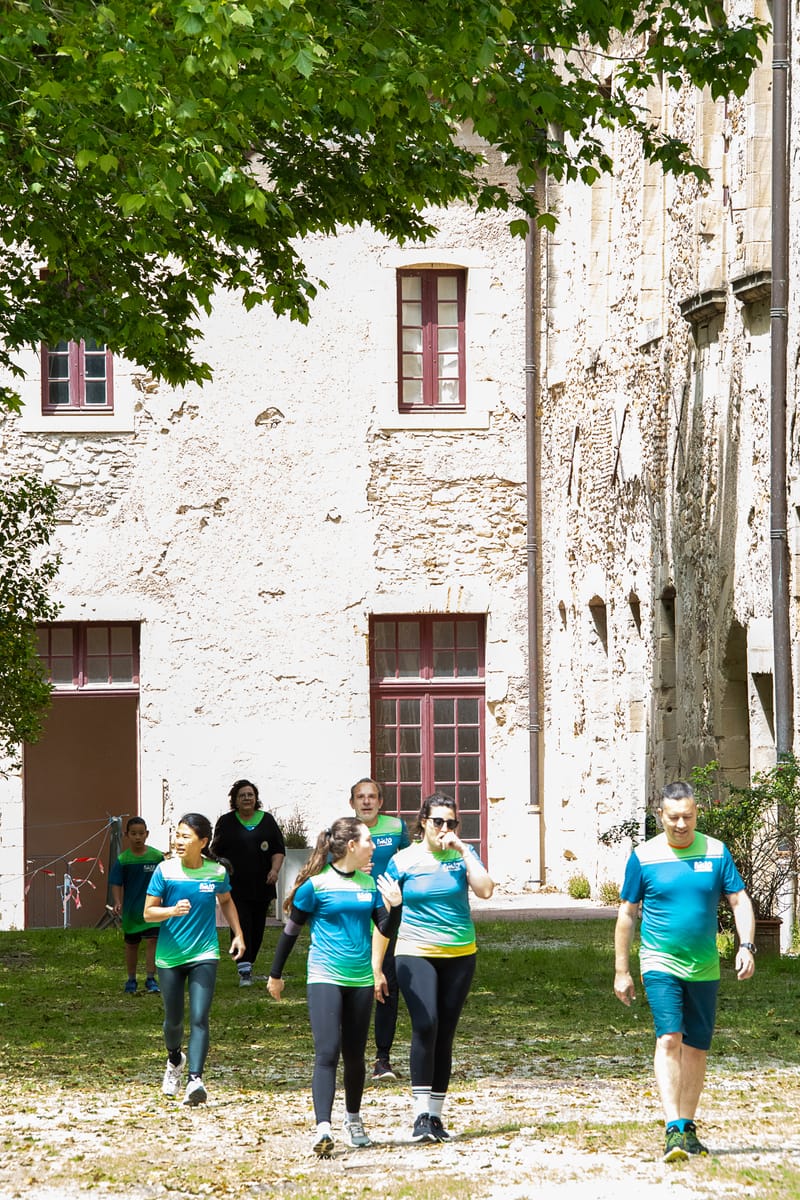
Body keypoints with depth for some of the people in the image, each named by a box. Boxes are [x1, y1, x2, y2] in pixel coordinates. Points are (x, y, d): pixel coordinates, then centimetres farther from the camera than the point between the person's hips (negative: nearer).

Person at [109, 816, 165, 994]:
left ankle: (150, 979, -5)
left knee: (151, 941, -11)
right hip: (131, 910, 1)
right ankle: (131, 980, 26)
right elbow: (116, 883, -6)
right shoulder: (123, 860, -6)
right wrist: (117, 902, -21)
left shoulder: (156, 856, -4)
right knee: (131, 944, 12)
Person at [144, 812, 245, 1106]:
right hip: (170, 957, 0)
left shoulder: (217, 871, -3)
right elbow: (148, 912, -5)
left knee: (199, 1018, -14)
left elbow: (226, 900, 18)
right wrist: (173, 911, -24)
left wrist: (238, 934, 15)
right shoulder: (165, 870, -8)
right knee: (173, 1020, 11)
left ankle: (195, 1080, -21)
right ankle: (175, 1059, 43)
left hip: (204, 955, 0)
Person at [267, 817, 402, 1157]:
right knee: (327, 1053, -15)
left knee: (354, 1055, 11)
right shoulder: (316, 884, -7)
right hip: (324, 978, -5)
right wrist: (275, 974, 6)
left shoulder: (369, 883, 8)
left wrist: (394, 905, -12)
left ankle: (353, 1120, 30)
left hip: (360, 980, 5)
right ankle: (323, 1129, -21)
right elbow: (291, 929, 1)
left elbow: (386, 930, 8)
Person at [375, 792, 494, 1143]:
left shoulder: (462, 855, 4)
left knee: (445, 1035, 5)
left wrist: (463, 851, -13)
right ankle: (421, 1113, -18)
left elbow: (485, 890, -13)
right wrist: (376, 968, 1)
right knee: (425, 1025, -20)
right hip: (416, 955, -2)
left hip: (459, 955, 2)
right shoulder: (403, 861, 0)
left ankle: (435, 1116, 13)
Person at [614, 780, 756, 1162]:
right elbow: (627, 914, 5)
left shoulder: (716, 852, 2)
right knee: (669, 1039, -18)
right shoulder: (644, 857, -3)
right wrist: (621, 971, 5)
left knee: (696, 1048, 8)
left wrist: (746, 946, -12)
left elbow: (740, 901, 4)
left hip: (704, 968, 3)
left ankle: (687, 1127, 21)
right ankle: (672, 1130, -24)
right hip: (661, 965, -3)